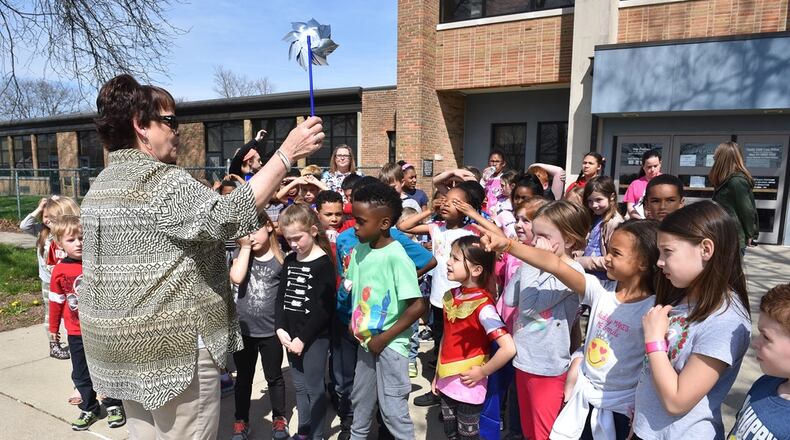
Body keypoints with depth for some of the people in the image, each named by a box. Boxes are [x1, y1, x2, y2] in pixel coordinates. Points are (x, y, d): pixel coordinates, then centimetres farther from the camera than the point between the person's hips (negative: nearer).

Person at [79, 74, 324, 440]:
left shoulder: (102, 184, 12)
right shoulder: (159, 180, -19)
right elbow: (227, 217, -30)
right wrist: (287, 154, -28)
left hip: (124, 344, 10)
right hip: (171, 346, -9)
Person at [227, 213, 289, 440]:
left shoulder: (280, 258, -8)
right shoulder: (240, 254, -2)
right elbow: (236, 278, -22)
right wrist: (245, 247, -17)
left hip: (270, 330, -1)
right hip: (244, 330, 2)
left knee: (274, 376, 16)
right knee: (243, 377, 18)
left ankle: (279, 417, 36)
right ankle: (241, 421, 36)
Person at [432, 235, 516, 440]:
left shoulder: (483, 305, -23)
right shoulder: (451, 295, -1)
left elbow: (509, 348, -30)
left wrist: (482, 372, -18)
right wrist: (437, 374, 12)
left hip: (467, 386, -6)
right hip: (446, 382, 6)